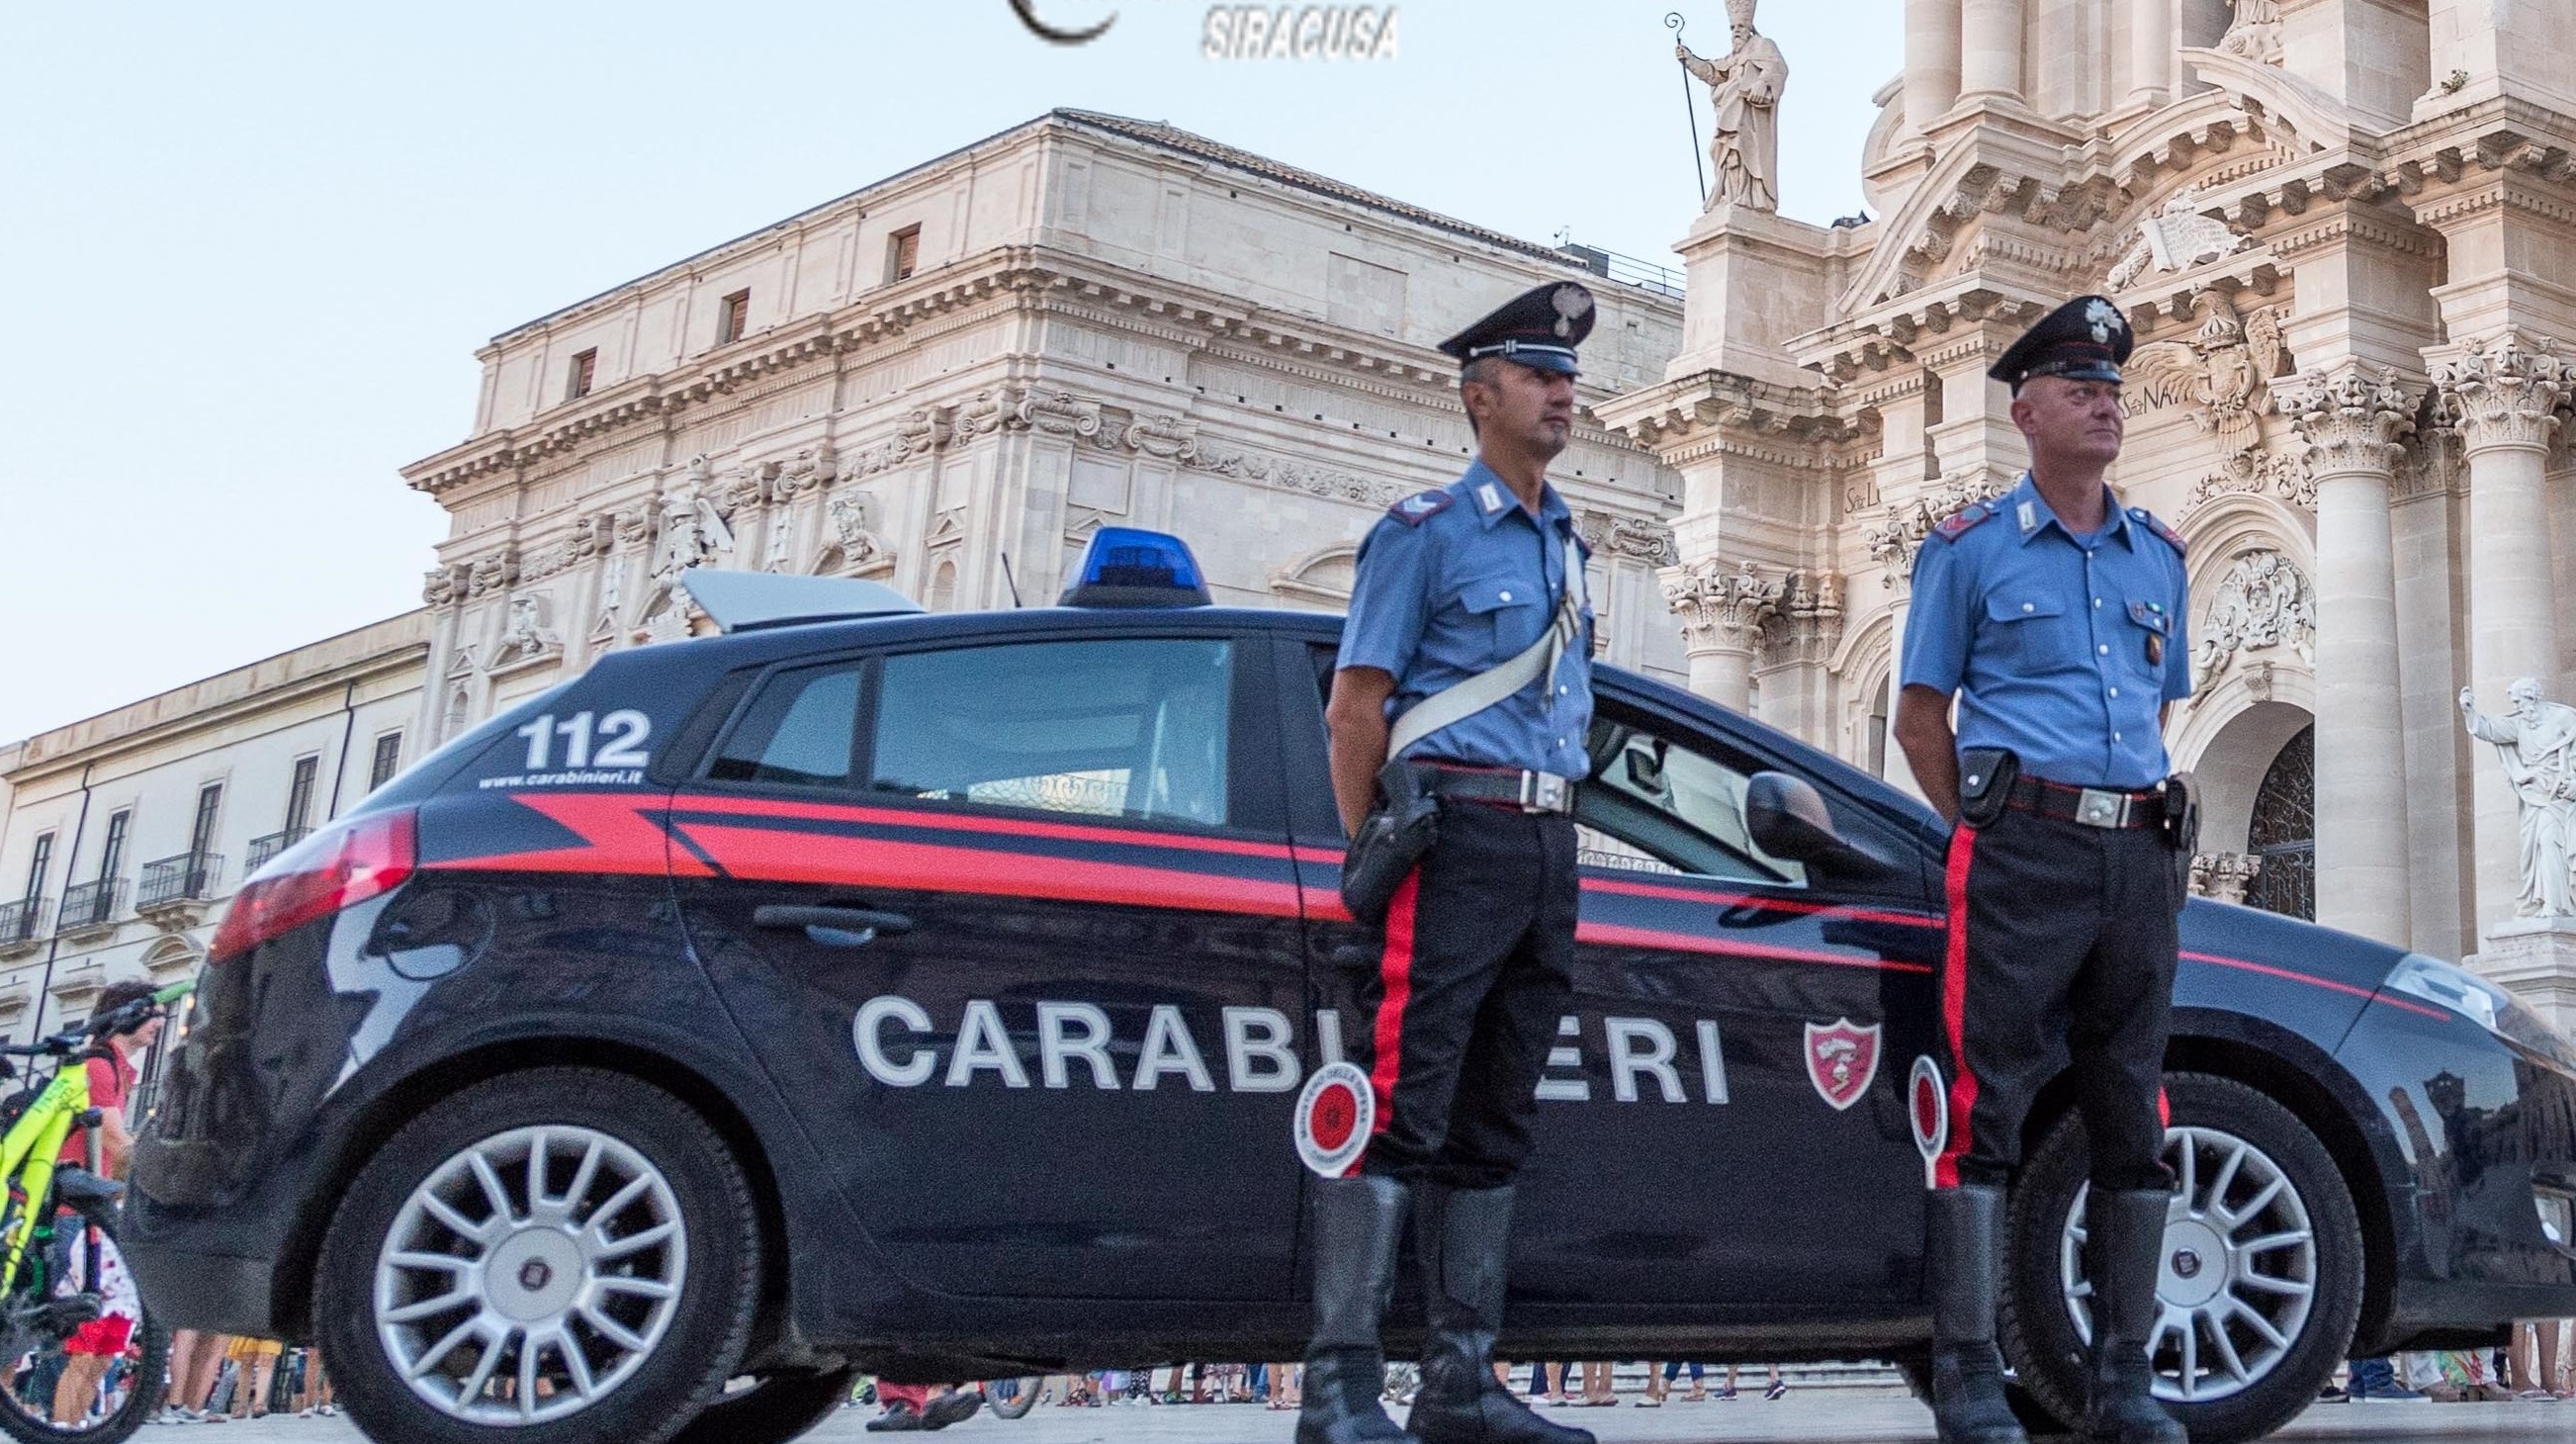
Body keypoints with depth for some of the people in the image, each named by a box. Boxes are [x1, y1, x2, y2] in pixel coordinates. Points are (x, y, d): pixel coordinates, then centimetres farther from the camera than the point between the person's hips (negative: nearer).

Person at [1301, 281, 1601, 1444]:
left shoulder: (1563, 542, 20)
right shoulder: (1426, 530, -2)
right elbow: (1355, 708, -6)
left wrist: (1556, 848, 15)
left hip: (1546, 845, 8)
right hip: (1456, 834, -7)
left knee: (1493, 1121, 9)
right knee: (1403, 1108, -12)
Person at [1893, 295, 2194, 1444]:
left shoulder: (2157, 554, 17)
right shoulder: (1971, 547, 4)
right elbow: (1920, 715, 4)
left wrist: (2148, 826, 10)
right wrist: (1984, 832, -1)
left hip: (2139, 854, 5)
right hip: (2023, 851, -5)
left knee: (2133, 1117, 7)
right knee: (1987, 1105, -8)